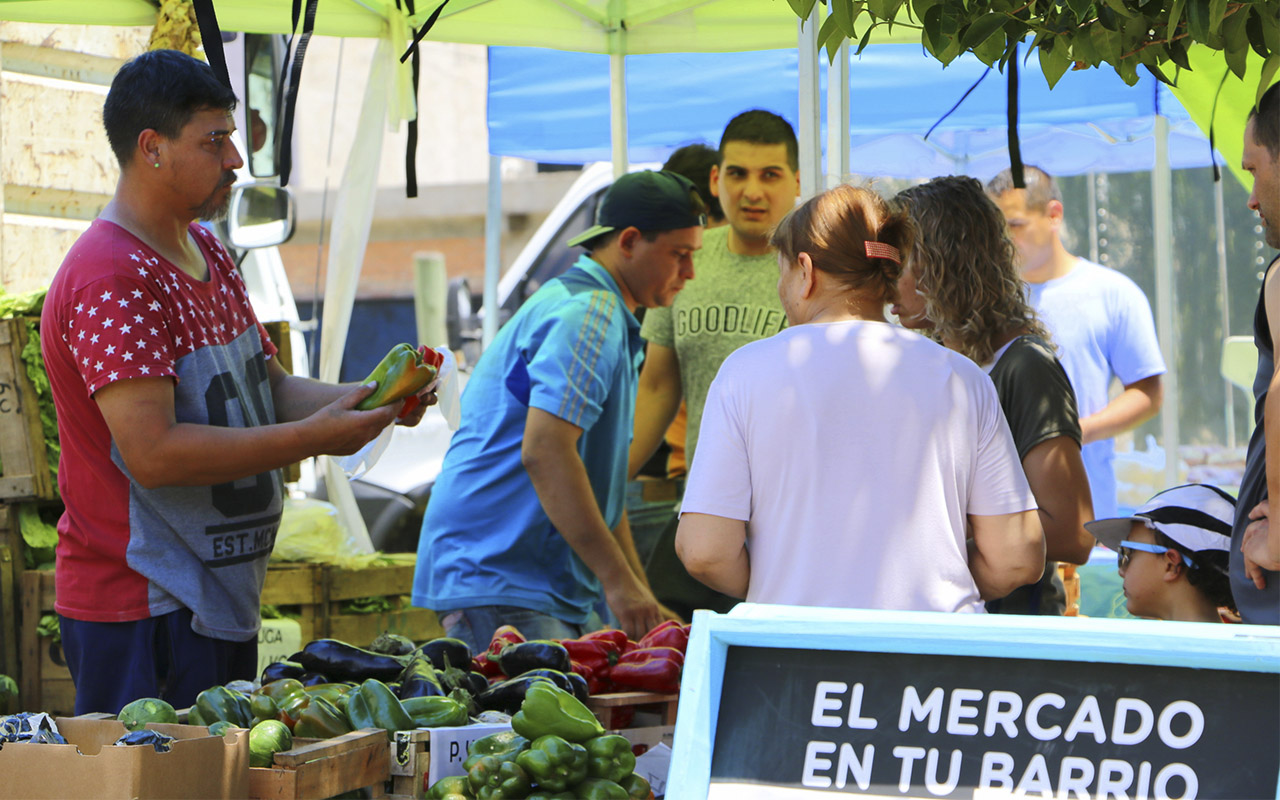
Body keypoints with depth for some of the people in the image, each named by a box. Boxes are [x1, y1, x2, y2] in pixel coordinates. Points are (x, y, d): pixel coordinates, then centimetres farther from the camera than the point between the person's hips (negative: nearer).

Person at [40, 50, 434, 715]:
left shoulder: (208, 255, 15)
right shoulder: (110, 280, -18)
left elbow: (267, 387, 19)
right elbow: (152, 452, -25)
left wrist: (367, 399, -1)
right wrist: (310, 439, -23)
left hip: (222, 601, 10)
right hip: (141, 606, -10)